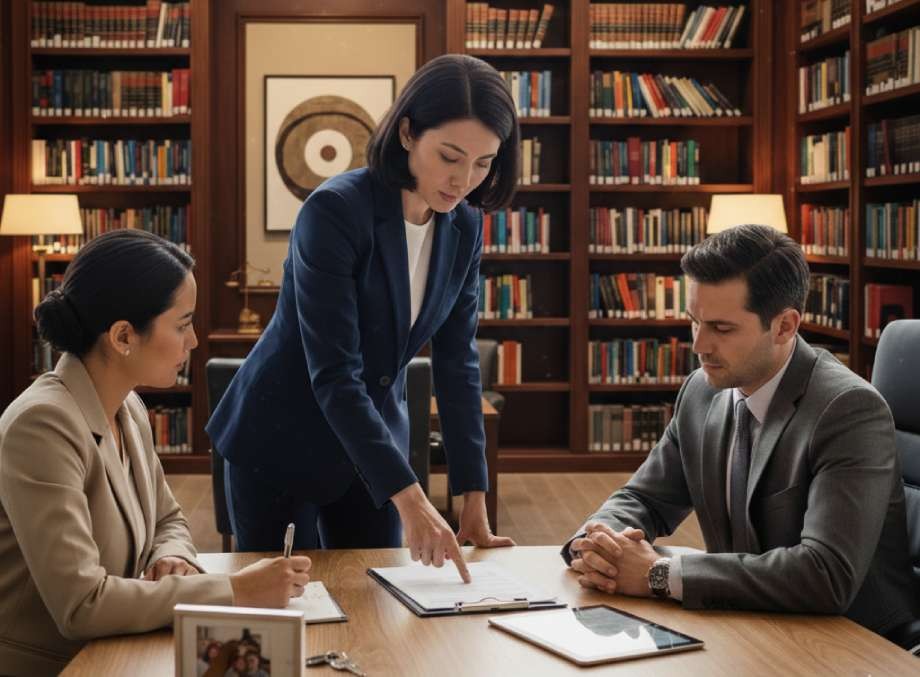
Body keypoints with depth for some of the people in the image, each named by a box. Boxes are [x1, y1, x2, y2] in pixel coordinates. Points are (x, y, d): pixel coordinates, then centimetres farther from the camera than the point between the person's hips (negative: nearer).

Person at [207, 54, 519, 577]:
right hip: (283, 440, -5)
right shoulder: (334, 211, -24)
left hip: (375, 440, 5)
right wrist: (409, 498, -35)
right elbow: (333, 374, -29)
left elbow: (457, 359, -1)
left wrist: (474, 497, -5)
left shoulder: (464, 226, -5)